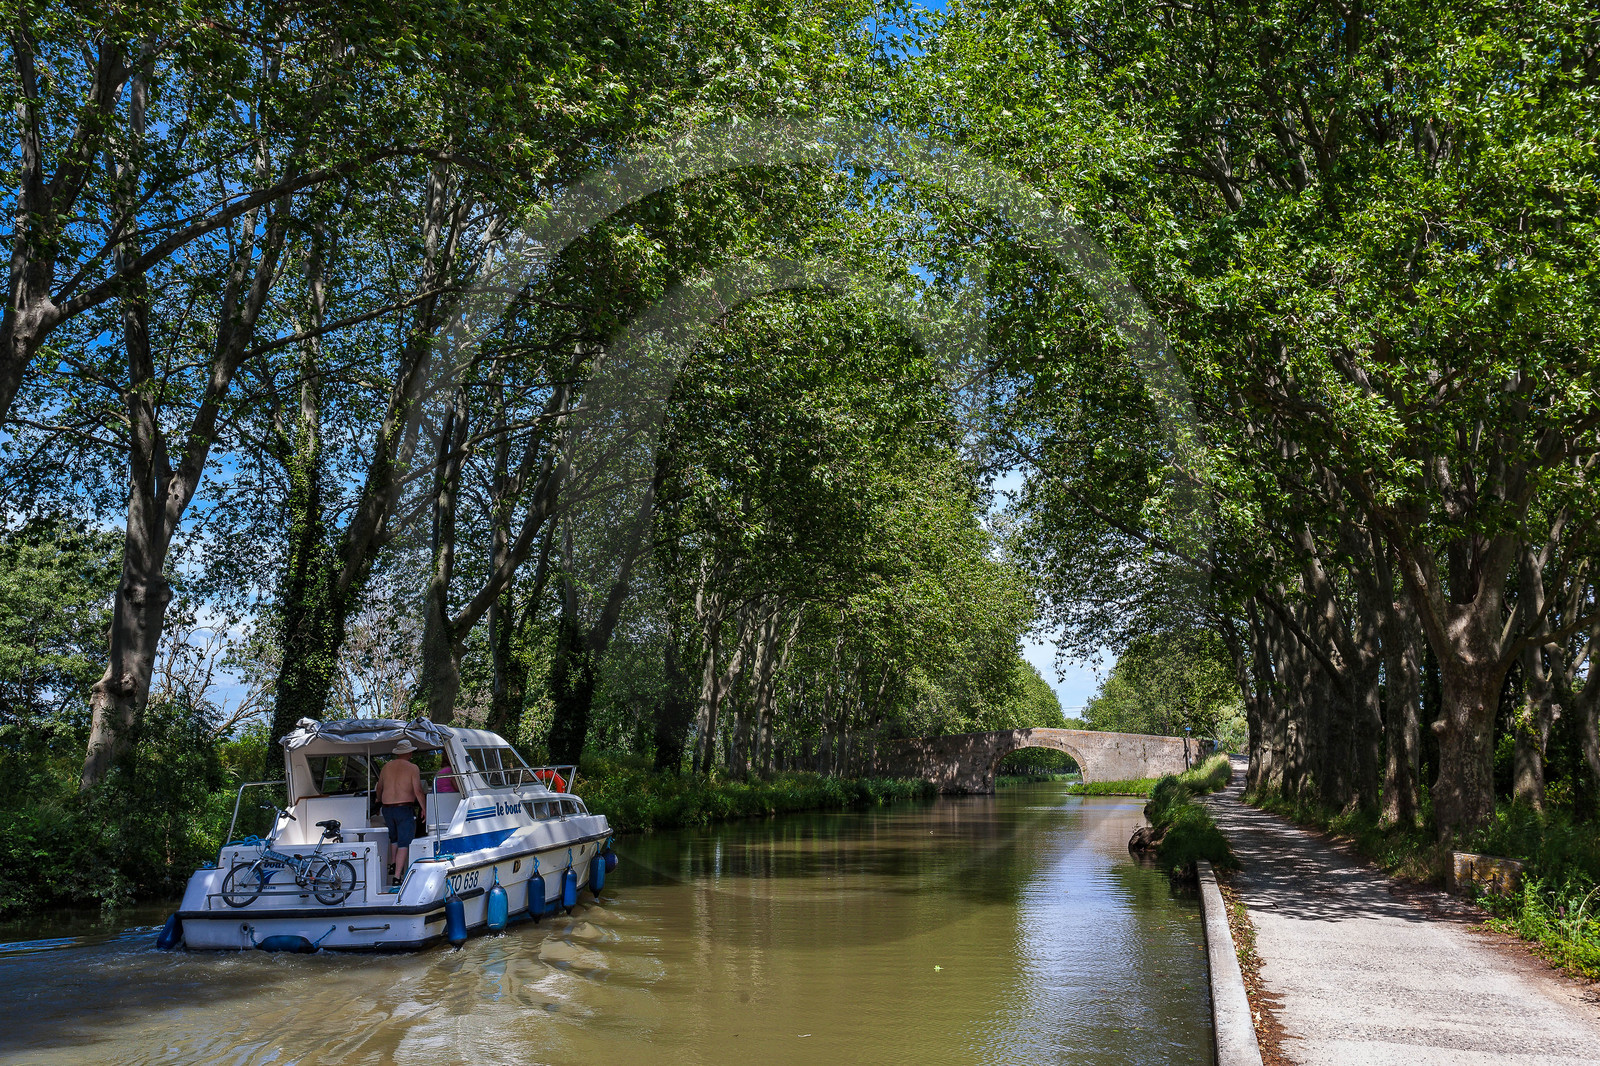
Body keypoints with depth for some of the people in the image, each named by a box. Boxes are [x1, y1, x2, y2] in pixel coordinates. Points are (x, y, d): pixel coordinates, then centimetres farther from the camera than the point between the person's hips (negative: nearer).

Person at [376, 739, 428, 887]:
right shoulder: (412, 768, -7)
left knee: (394, 837, 28)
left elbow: (379, 788, 20)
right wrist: (425, 810, -5)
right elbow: (418, 792, -13)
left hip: (387, 808, 5)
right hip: (404, 808, -5)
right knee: (404, 843, -2)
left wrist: (379, 803, 37)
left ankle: (393, 864, 32)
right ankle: (397, 876, -8)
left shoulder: (386, 766, 8)